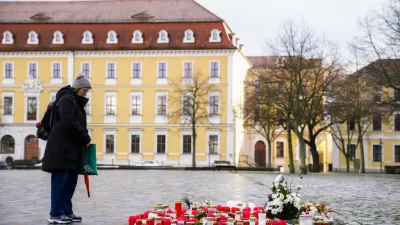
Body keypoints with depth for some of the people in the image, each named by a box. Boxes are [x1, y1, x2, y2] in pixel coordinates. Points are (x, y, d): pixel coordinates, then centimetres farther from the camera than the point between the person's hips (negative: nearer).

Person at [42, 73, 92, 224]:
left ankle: (67, 211, 15)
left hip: (72, 147, 10)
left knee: (71, 179, 9)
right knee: (60, 180, -5)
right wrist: (86, 138, -11)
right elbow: (69, 123, -20)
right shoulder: (66, 99, -10)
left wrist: (84, 139, 2)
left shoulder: (77, 102, 20)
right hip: (61, 147, -9)